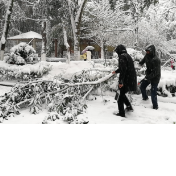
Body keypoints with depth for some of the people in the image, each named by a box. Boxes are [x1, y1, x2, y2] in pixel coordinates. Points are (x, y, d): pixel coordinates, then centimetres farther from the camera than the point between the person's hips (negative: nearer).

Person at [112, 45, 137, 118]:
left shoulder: (122, 57, -13)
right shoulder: (128, 56, 17)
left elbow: (123, 70, -23)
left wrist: (120, 81, -23)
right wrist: (116, 71, 47)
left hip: (126, 80, -9)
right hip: (132, 79, 9)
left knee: (121, 95, 1)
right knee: (122, 94, 23)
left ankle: (121, 113, 7)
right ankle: (129, 106, 29)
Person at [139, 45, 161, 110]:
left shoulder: (156, 60, -28)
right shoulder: (147, 56, -6)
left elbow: (155, 72, -30)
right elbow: (143, 60, 21)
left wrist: (148, 77, -31)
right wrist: (141, 63, 8)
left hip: (155, 78, -8)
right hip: (148, 76, 8)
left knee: (153, 92, -5)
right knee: (142, 86, 19)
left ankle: (155, 106, 11)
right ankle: (145, 98, 45)